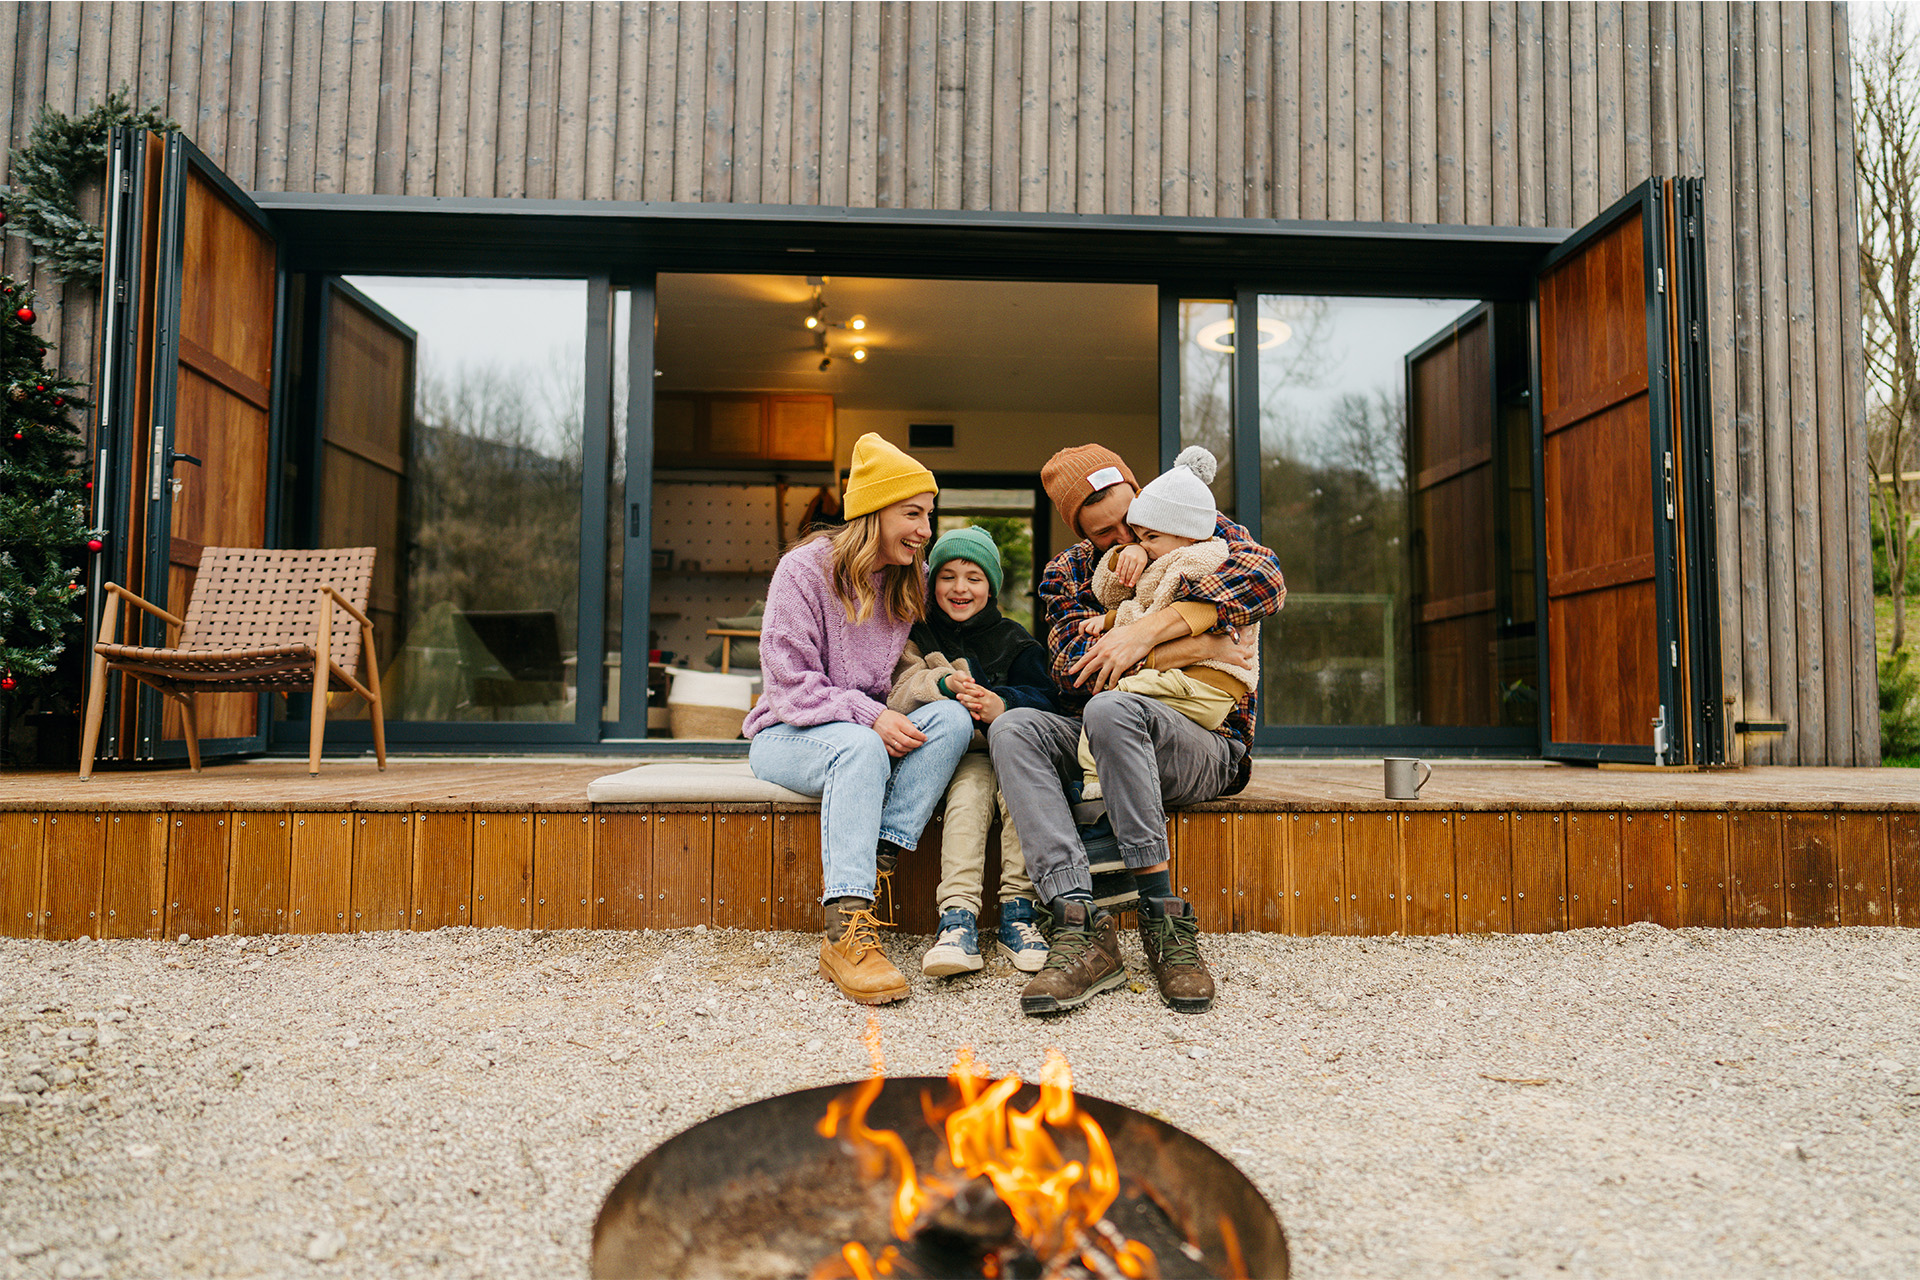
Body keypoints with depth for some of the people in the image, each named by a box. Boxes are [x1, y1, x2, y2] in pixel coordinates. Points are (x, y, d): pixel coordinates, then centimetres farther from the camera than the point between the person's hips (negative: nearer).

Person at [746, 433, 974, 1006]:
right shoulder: (804, 568, -10)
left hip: (871, 732, 5)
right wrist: (867, 716, -26)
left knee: (953, 718, -24)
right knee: (859, 747, -39)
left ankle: (873, 864, -31)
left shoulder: (911, 581, 7)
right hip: (788, 734, -5)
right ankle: (846, 934, -44)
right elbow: (789, 683, -14)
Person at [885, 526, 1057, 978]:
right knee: (969, 789, -33)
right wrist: (942, 684, -26)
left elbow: (1040, 698, -1)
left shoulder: (1013, 640, 14)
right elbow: (898, 692, -4)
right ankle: (958, 915, -43)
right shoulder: (919, 636, 14)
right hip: (954, 753, -1)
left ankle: (1017, 912, -31)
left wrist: (1003, 704, -25)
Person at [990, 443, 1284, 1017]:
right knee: (1013, 728, -25)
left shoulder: (1201, 533, 5)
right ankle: (1080, 924, -37)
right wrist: (1192, 648, -17)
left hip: (1208, 746, -3)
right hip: (1097, 751, 4)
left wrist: (1148, 631, -24)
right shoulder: (1065, 575, 10)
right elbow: (1077, 669, -7)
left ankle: (1164, 921, -31)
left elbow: (1267, 578, -17)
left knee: (1110, 710, -34)